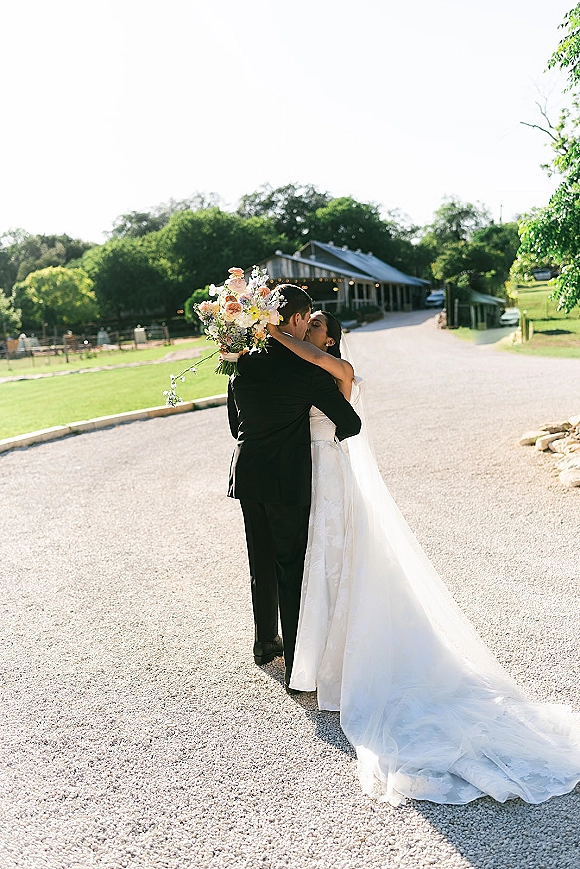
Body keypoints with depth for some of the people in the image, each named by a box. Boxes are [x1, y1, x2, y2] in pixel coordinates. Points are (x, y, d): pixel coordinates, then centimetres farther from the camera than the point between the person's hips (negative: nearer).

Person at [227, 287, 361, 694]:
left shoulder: (242, 362, 1)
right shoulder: (307, 369, -16)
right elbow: (351, 423, -12)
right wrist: (330, 435, 9)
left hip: (247, 475, 6)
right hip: (288, 480, -6)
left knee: (262, 564, 20)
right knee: (293, 569, 5)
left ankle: (265, 642, 37)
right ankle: (297, 664, 13)